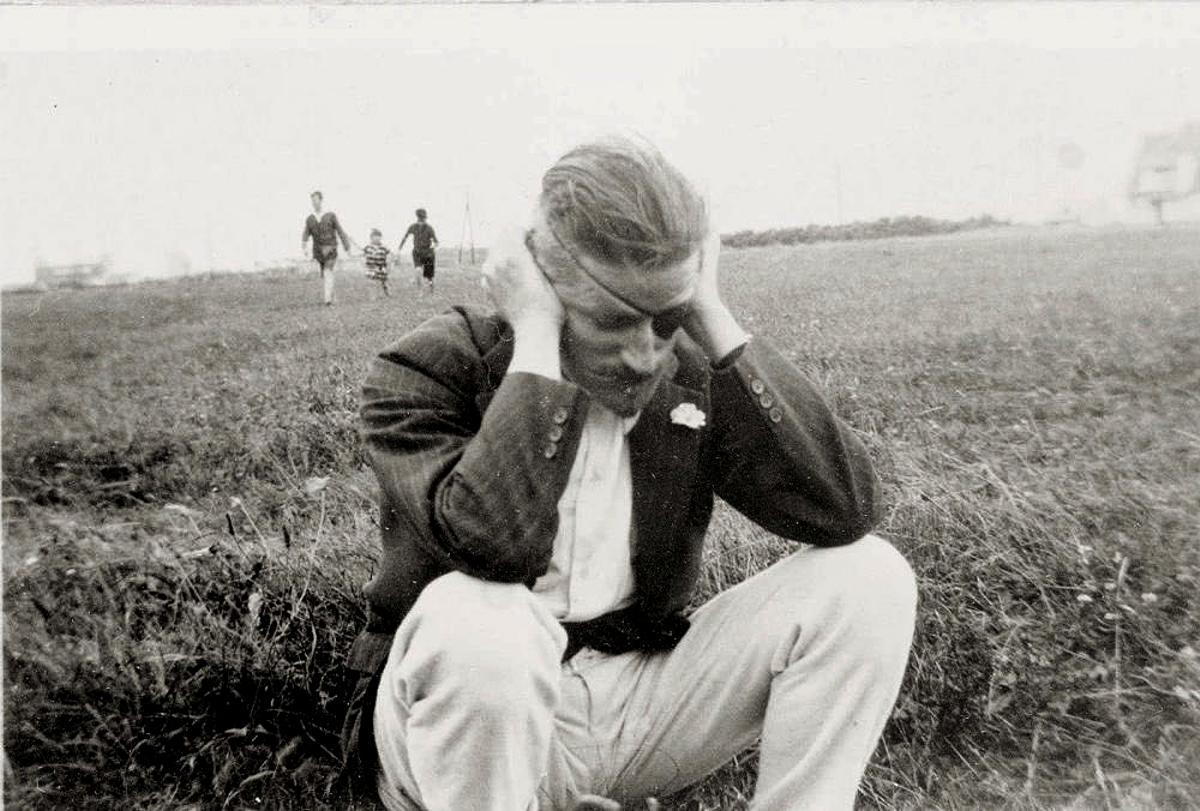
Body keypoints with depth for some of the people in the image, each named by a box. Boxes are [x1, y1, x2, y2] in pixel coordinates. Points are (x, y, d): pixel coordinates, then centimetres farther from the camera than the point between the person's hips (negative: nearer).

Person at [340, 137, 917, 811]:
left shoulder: (693, 375, -2)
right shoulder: (425, 374, -13)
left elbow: (846, 509, -16)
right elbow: (493, 543, -33)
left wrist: (714, 321, -17)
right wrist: (535, 336, -25)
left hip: (640, 700, 4)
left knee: (867, 577, -12)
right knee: (471, 618, -39)